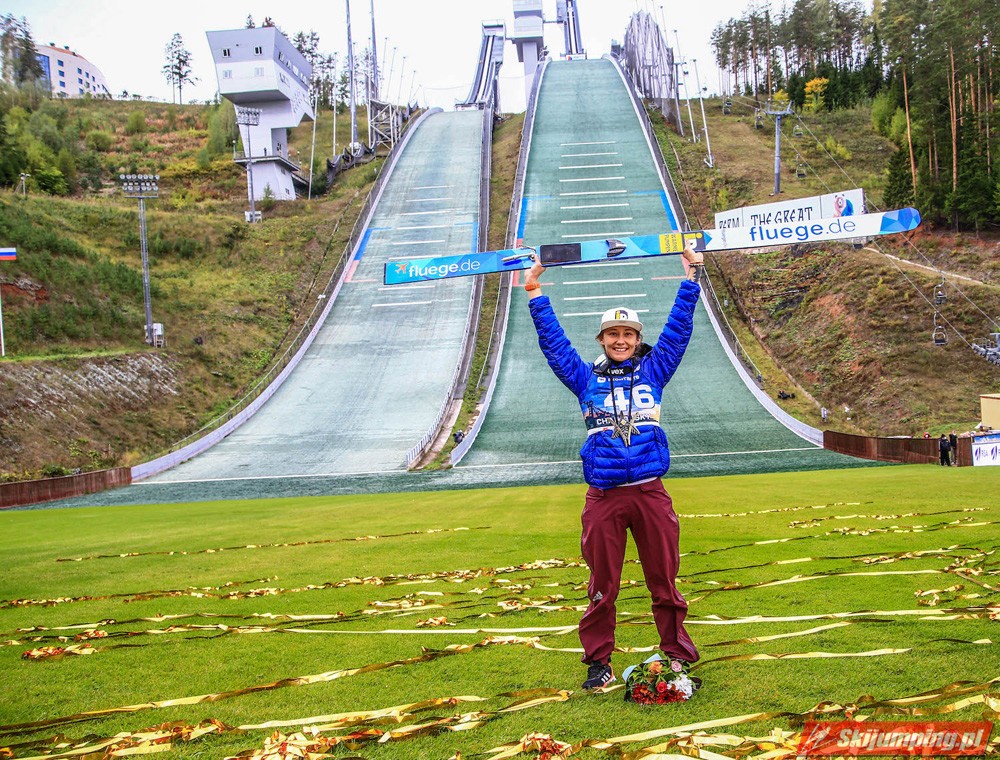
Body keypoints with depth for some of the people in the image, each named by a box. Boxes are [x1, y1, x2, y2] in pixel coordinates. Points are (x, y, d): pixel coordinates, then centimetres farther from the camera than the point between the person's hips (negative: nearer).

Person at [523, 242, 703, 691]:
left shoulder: (653, 371, 12)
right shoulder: (587, 379, 12)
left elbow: (678, 330, 11)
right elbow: (553, 343, 12)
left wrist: (691, 278, 9)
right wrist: (535, 295, 10)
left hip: (650, 493, 0)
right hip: (603, 497, 0)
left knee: (664, 580, 5)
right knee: (602, 585, 4)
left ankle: (677, 654, 15)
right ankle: (598, 661, 13)